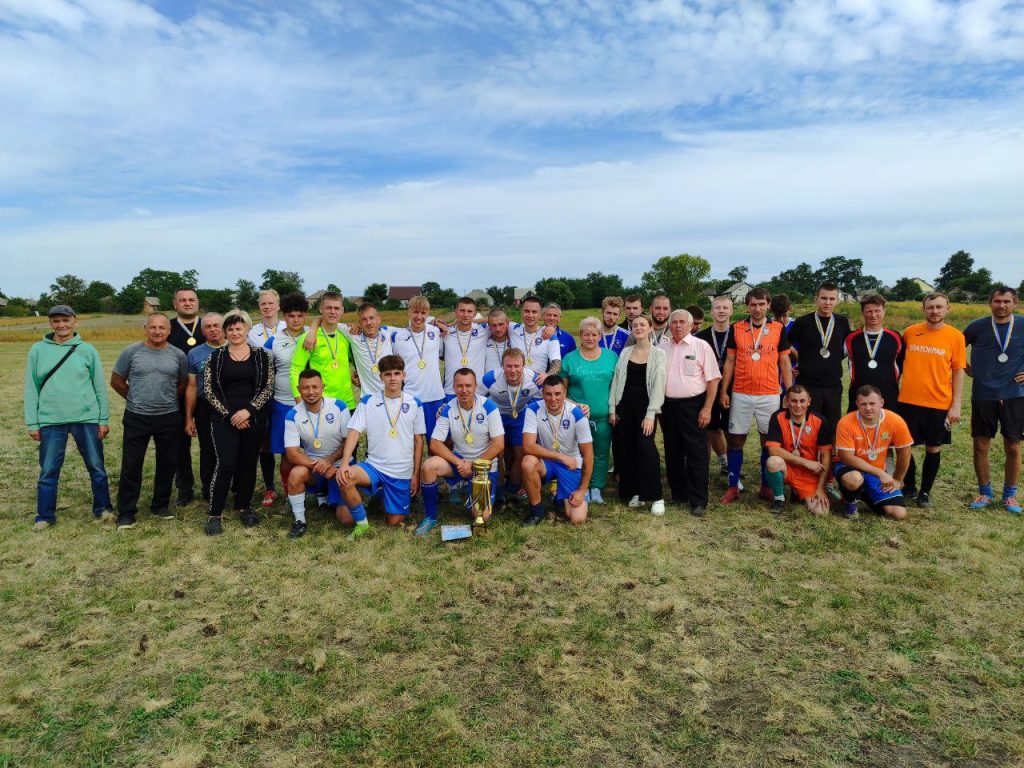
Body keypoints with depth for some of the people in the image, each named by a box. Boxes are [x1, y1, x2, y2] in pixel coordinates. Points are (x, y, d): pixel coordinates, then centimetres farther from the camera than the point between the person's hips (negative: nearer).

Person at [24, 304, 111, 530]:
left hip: (87, 419, 0)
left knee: (97, 467, 9)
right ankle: (45, 516, 22)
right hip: (50, 421, 0)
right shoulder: (38, 350, 3)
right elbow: (31, 388, 4)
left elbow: (100, 387, 3)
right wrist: (32, 423, 1)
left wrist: (104, 419, 1)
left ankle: (102, 509, 24)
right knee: (48, 471, 7)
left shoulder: (87, 350, 1)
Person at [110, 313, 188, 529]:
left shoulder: (178, 355, 0)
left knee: (166, 464, 10)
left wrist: (168, 400, 13)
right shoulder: (130, 352, -3)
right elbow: (116, 381, 6)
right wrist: (136, 399, 9)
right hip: (136, 418, -1)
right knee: (131, 465, 2)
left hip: (169, 418, 2)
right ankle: (126, 513, 13)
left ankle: (161, 506, 26)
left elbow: (183, 384, 14)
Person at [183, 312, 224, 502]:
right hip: (205, 409, 1)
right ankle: (208, 493, 23)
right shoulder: (195, 354, 4)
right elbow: (191, 387, 6)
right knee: (208, 452, 9)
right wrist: (189, 418, 4)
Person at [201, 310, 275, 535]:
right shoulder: (216, 357, 4)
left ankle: (244, 507, 25)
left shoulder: (262, 356, 4)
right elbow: (209, 390, 0)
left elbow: (267, 388, -2)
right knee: (225, 464, -10)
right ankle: (214, 514, 2)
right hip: (224, 419, -1)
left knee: (248, 464, 7)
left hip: (253, 419, 1)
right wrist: (230, 414, -9)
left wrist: (248, 411, -13)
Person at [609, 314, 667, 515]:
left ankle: (656, 496, -6)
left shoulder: (658, 354, -1)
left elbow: (658, 385, -7)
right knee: (626, 449, 4)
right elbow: (616, 380, 10)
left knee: (645, 447, -14)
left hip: (645, 406, -4)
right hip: (624, 406, 4)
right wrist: (612, 408, 4)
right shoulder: (625, 352, 10)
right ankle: (634, 491, 17)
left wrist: (651, 414, -14)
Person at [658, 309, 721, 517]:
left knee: (696, 454, -1)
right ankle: (678, 494, 26)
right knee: (673, 453, 12)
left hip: (692, 405, -4)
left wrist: (707, 408, -12)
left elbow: (713, 379, -5)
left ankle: (698, 501, 7)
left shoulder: (701, 346, -4)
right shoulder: (663, 347, 9)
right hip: (668, 406, 5)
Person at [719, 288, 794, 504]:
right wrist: (724, 391, 0)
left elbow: (784, 362, 5)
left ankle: (766, 486, 20)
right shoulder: (736, 328, 3)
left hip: (770, 395, 0)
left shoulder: (779, 329, 2)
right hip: (740, 394, 0)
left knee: (769, 441, 7)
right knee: (736, 440, 4)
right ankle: (733, 486, 14)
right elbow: (729, 362, 5)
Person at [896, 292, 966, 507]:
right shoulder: (910, 332, 2)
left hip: (940, 404, -1)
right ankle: (910, 488, 26)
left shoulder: (955, 336, -2)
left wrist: (956, 405, -5)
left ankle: (925, 491, 25)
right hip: (908, 401, 1)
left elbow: (958, 372, 0)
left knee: (934, 448, 9)